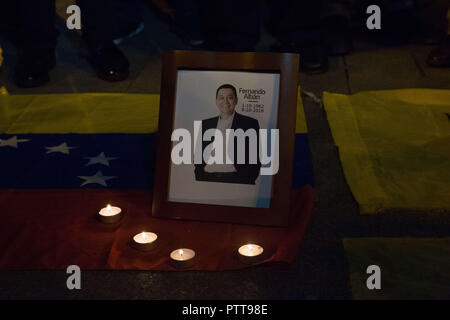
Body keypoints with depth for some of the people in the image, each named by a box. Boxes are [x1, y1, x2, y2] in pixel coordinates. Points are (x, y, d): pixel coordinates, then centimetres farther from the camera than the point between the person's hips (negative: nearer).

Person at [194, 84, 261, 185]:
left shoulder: (250, 123, 7)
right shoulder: (205, 124, 18)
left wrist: (248, 181, -8)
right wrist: (199, 177, 3)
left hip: (235, 179, -3)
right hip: (208, 178, 3)